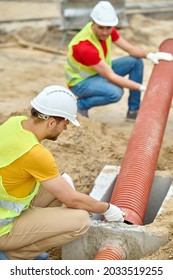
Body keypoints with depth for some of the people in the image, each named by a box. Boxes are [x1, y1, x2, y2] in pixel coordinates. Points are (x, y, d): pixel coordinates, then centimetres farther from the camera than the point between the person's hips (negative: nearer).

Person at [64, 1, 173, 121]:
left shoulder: (108, 29, -12)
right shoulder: (84, 46, -36)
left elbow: (130, 49, -7)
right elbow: (111, 77, -34)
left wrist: (149, 55, -28)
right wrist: (142, 88, -33)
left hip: (100, 71, 8)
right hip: (80, 81, -8)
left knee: (136, 61, -6)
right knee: (115, 92, -35)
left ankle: (134, 110, 1)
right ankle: (81, 104, -8)